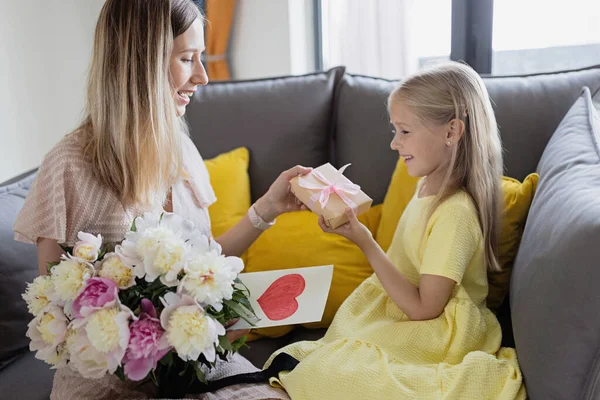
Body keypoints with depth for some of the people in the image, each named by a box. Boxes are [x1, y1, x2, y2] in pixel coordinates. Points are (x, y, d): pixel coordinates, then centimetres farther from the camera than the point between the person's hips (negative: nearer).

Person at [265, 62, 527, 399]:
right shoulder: (429, 187, 5)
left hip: (434, 342, -8)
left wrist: (364, 241, -21)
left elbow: (423, 309, -20)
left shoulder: (456, 213, -22)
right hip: (400, 319, 8)